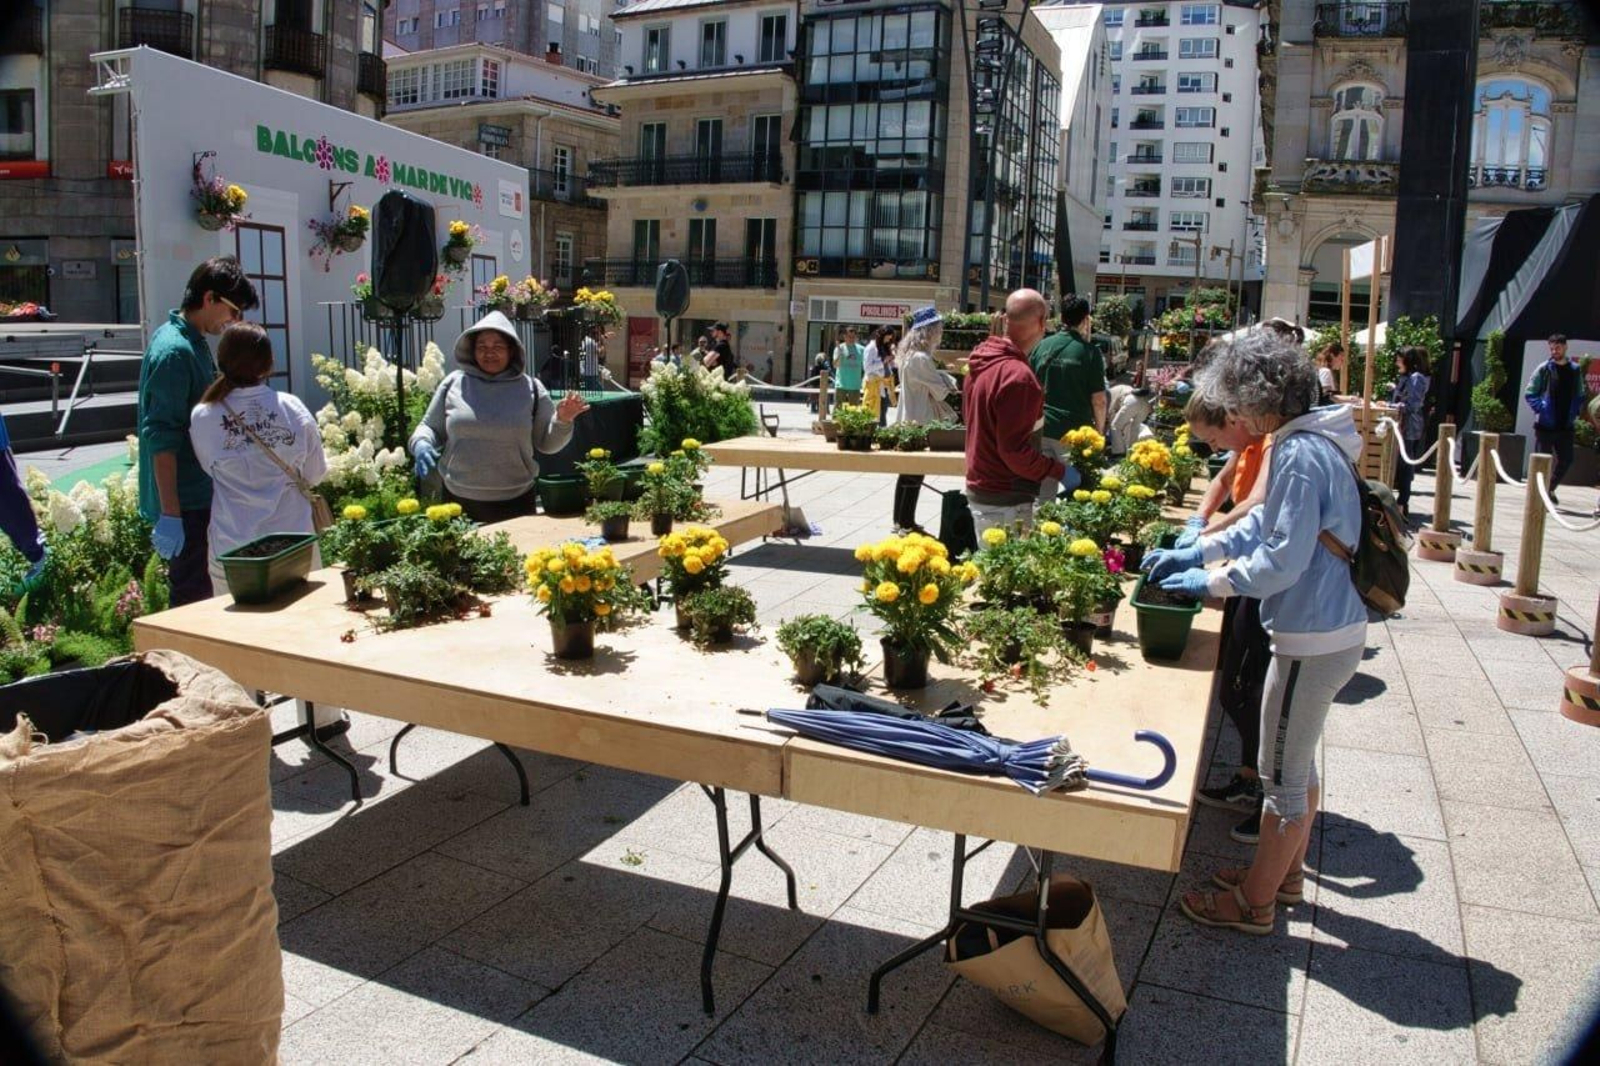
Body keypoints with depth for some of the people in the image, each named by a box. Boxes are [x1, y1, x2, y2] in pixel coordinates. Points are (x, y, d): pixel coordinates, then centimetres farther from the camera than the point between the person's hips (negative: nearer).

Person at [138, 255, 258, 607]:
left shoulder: (193, 342, 12)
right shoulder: (175, 351, -18)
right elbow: (161, 438, -23)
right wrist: (170, 514, -25)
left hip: (199, 496, 10)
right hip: (184, 502, -10)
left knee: (197, 591, 17)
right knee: (192, 598, -3)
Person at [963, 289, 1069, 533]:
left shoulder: (982, 361, 6)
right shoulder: (1017, 375, -23)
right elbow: (1014, 450, -24)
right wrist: (1060, 470, -13)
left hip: (979, 487, 10)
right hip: (1005, 501, -10)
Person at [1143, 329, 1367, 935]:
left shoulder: (1301, 456, -23)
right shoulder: (1306, 444, 8)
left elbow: (1284, 557, -25)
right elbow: (1266, 523, 17)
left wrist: (1212, 582, -13)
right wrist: (1195, 554, 12)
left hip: (1313, 640, -10)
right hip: (1334, 629, 10)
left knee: (1282, 774, 5)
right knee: (1298, 762, 24)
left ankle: (1254, 902, 20)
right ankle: (1286, 872, 41)